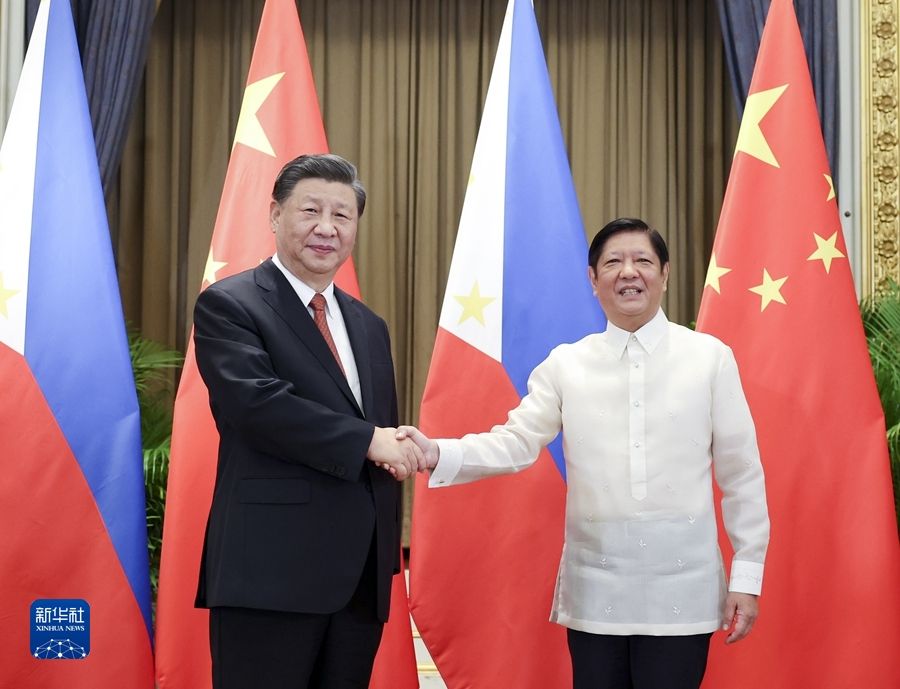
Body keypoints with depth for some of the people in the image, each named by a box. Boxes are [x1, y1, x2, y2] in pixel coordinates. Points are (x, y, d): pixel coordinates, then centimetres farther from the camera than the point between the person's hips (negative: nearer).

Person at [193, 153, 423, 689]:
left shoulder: (370, 327, 17)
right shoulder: (228, 305, -4)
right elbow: (257, 403, -20)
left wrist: (388, 555, 14)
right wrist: (368, 441, -15)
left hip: (362, 575, 7)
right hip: (271, 572, -6)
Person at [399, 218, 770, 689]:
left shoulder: (711, 357, 1)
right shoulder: (566, 364, 4)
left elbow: (740, 473, 3)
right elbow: (515, 443, -4)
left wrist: (747, 574, 2)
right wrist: (438, 454, -21)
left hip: (681, 584, -1)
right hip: (595, 583, 1)